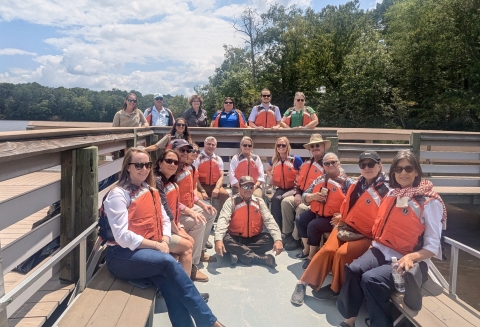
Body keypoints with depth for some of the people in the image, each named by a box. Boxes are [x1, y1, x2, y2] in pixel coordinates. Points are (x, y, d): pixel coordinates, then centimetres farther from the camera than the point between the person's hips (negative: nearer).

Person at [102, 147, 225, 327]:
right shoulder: (118, 194, -9)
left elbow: (164, 220, 13)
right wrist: (156, 245, -16)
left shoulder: (151, 191, 13)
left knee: (167, 280, -26)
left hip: (147, 251, 6)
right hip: (121, 255, -6)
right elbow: (122, 237, -17)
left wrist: (164, 241, -7)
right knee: (169, 262, -29)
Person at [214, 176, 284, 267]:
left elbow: (269, 220, -7)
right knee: (225, 239, -33)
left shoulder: (259, 202, 2)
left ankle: (238, 253, -22)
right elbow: (223, 220, -20)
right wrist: (218, 239, -37)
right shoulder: (231, 201, -6)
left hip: (254, 239, 3)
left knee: (272, 239, -21)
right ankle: (259, 258, -29)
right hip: (236, 239, -2)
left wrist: (278, 239, -23)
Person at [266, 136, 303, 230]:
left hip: (294, 188, -4)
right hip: (281, 188, 4)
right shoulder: (274, 160, 4)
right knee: (274, 199, -29)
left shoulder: (295, 159, -10)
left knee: (280, 199, -32)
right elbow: (268, 170, 25)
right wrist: (271, 178, 6)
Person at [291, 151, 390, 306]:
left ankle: (335, 287, -1)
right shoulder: (356, 185, 8)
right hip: (346, 226, 5)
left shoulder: (387, 190, -11)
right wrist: (341, 217, 11)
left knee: (342, 253, -26)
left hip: (367, 235, -4)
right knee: (328, 250, -18)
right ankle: (303, 283, -8)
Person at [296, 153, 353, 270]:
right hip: (318, 212, 7)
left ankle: (312, 256, -2)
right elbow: (304, 196, 8)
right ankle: (306, 249, 15)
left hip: (334, 217, -7)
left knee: (313, 226, -23)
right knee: (300, 220, -2)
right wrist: (313, 196, -14)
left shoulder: (347, 182, -9)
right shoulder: (319, 180, 8)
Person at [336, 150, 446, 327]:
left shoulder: (430, 203, -9)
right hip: (382, 250, 5)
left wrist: (411, 257, -27)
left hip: (407, 260, -4)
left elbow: (432, 246, -10)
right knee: (353, 270, -24)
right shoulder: (392, 194, 9)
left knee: (371, 279, -29)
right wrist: (375, 242, 4)